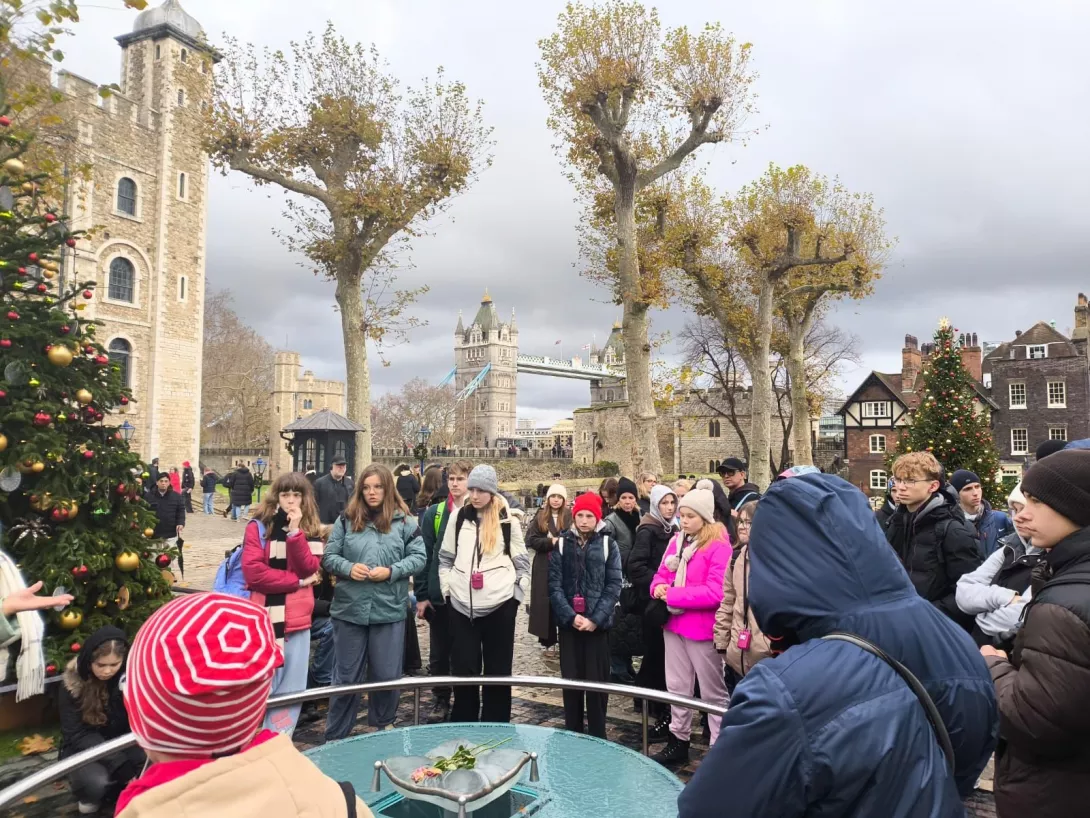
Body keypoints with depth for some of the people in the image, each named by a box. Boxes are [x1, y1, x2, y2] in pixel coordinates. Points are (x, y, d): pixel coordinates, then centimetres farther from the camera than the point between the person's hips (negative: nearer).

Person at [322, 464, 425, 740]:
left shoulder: (404, 521, -1)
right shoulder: (346, 520, 2)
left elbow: (419, 557, -1)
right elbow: (329, 556, 3)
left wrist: (391, 571, -15)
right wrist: (348, 568, -16)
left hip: (389, 610, 0)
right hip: (349, 609, 0)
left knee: (387, 675, 12)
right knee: (346, 675, 12)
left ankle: (383, 727, 36)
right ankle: (336, 735, 27)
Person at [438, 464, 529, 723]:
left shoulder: (507, 520, -1)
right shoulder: (459, 517, 5)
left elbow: (522, 562, 4)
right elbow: (445, 557, 12)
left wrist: (516, 595, -1)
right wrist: (447, 589, 5)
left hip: (500, 604, -2)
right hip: (461, 605, 2)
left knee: (497, 669, 9)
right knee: (463, 668, 9)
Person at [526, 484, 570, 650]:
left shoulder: (570, 516, 1)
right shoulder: (540, 516, 6)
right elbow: (530, 540, -2)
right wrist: (551, 542, -13)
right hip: (544, 567, 1)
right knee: (545, 603, 4)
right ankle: (548, 640, 16)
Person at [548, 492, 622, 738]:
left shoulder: (607, 544, 1)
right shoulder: (561, 544, 3)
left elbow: (614, 585, -4)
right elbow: (554, 584, -2)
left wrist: (595, 618, -13)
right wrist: (570, 616, -13)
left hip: (597, 623, -1)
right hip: (568, 622, 1)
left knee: (597, 680, 3)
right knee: (571, 679, 8)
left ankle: (597, 736, 17)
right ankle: (572, 734, 22)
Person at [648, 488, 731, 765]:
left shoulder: (719, 547, -16)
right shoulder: (677, 541, 6)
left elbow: (715, 592, -23)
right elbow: (662, 573, 13)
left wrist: (673, 595, -20)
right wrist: (658, 586, -11)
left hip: (702, 627, -7)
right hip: (674, 622, 7)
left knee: (712, 691, 8)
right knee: (677, 686, 18)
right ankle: (679, 740, 33)